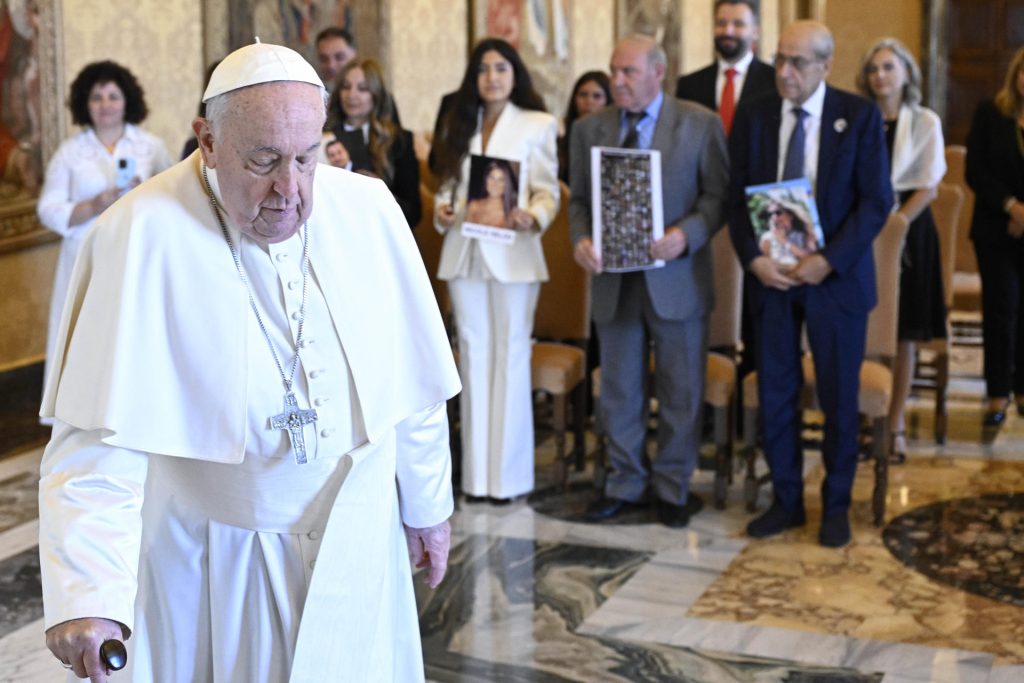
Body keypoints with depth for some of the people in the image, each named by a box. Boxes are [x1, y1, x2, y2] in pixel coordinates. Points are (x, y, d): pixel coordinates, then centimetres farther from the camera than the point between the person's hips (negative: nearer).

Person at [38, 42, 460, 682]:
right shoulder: (142, 237, -21)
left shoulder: (369, 212, -10)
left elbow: (411, 383, 0)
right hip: (207, 558, -2)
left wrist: (428, 505, 8)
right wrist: (88, 593, -33)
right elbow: (101, 433, -25)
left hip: (353, 546, 3)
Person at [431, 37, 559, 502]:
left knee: (510, 354, -2)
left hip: (512, 252, -4)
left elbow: (548, 190, -2)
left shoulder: (537, 125, 2)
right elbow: (449, 183, 15)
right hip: (465, 252, 4)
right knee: (473, 355, 6)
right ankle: (477, 473, 12)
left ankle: (509, 473, 5)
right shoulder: (459, 125, 16)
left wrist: (534, 217, -22)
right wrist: (442, 210, -5)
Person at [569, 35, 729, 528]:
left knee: (680, 391, 7)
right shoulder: (589, 129, 6)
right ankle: (625, 484, 25)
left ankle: (673, 487, 22)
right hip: (613, 279, 3)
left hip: (677, 279, -2)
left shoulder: (700, 125, -3)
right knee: (619, 390, 11)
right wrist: (581, 239, -10)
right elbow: (579, 199, 9)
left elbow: (718, 195, -3)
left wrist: (687, 234, -20)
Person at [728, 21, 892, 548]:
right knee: (775, 395, 6)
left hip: (836, 277, -2)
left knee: (839, 397, 6)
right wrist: (753, 258, -12)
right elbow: (737, 197, 3)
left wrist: (829, 260, -17)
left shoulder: (860, 116, -4)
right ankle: (786, 500, 21)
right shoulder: (753, 116, 3)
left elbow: (877, 200, -8)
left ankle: (836, 505, 21)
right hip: (771, 276, 2)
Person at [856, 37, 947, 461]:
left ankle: (895, 425, 9)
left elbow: (929, 185, 0)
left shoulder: (925, 122, 4)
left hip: (908, 229, 0)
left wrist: (900, 218, -14)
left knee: (903, 333, 2)